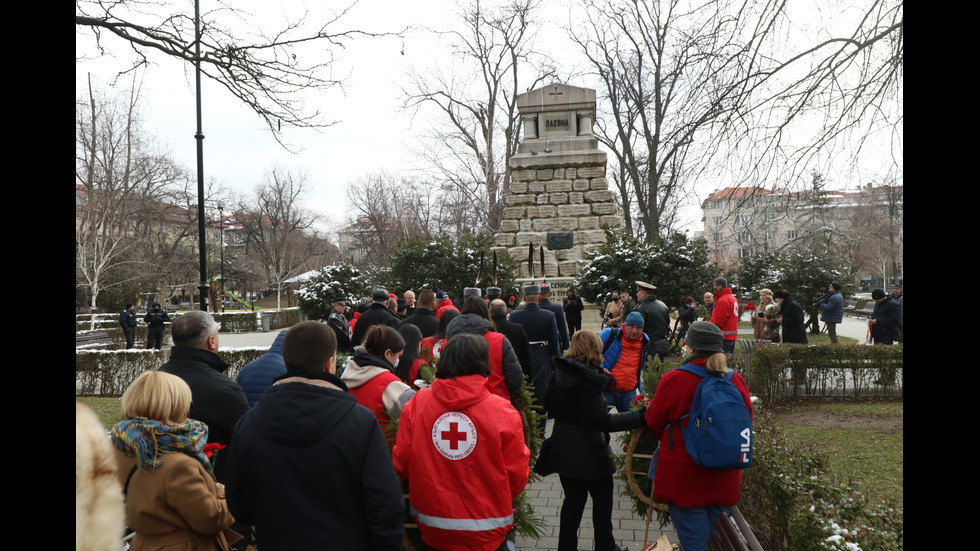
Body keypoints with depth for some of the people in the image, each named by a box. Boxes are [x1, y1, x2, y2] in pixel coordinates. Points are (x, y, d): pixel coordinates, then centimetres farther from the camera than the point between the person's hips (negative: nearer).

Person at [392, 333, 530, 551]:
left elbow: (401, 464, -4)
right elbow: (517, 476, -8)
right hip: (487, 533, -2)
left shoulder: (416, 404, -11)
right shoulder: (503, 411, -16)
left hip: (432, 532, 2)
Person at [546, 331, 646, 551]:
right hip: (589, 454, -6)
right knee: (603, 500, 17)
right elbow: (600, 421, -27)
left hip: (563, 449, 7)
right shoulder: (588, 380, -24)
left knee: (573, 500, 18)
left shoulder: (557, 374, 0)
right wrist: (639, 417, -29)